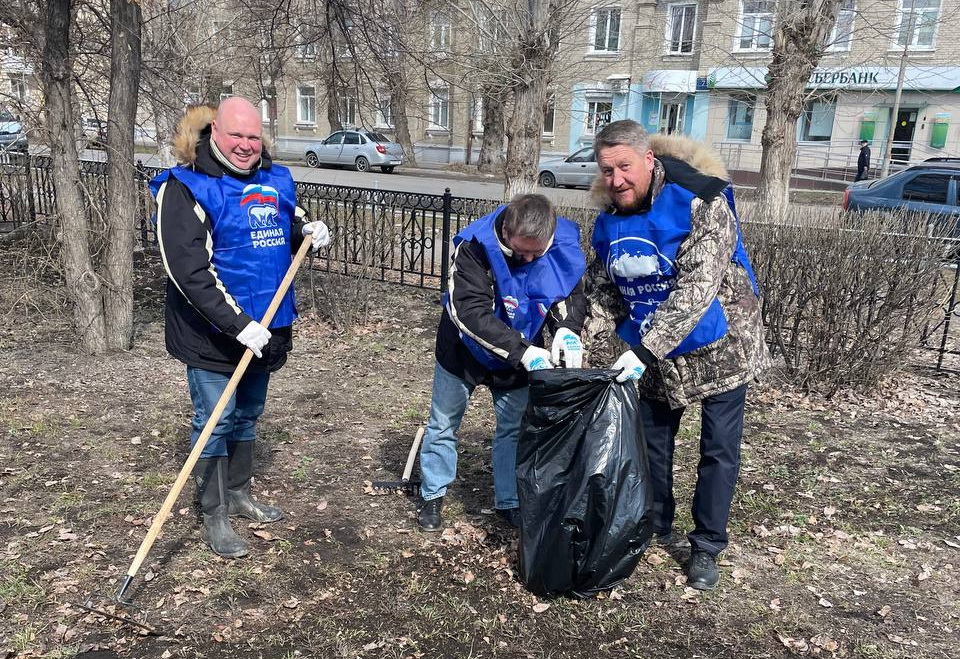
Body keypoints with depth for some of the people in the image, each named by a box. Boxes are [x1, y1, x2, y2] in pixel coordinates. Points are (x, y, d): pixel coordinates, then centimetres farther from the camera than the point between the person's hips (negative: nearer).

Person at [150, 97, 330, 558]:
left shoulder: (274, 180, 6)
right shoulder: (186, 188, -15)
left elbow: (289, 227, 24)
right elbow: (189, 271, -23)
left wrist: (307, 232, -1)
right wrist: (238, 324, -28)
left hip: (263, 329, 7)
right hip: (212, 334, -7)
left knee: (247, 416, 20)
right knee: (215, 423, 2)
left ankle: (239, 495, 39)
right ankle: (214, 519, 18)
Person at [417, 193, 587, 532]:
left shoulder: (564, 245, -22)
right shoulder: (475, 246, -33)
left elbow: (571, 293, -9)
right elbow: (469, 313, -38)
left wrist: (567, 329, -33)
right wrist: (522, 350, -46)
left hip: (518, 355, 3)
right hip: (464, 350, -2)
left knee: (514, 427, 13)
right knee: (443, 424, 11)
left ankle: (509, 501, 31)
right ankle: (432, 495, 31)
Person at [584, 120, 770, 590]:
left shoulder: (700, 204, -25)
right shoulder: (609, 222, -5)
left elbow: (697, 288, -32)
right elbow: (603, 293, 1)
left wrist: (647, 348, -37)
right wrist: (578, 342, -14)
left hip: (719, 348, -5)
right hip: (657, 353, 6)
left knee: (718, 451, 4)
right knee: (652, 442, 14)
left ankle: (706, 548, 21)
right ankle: (654, 528, 35)